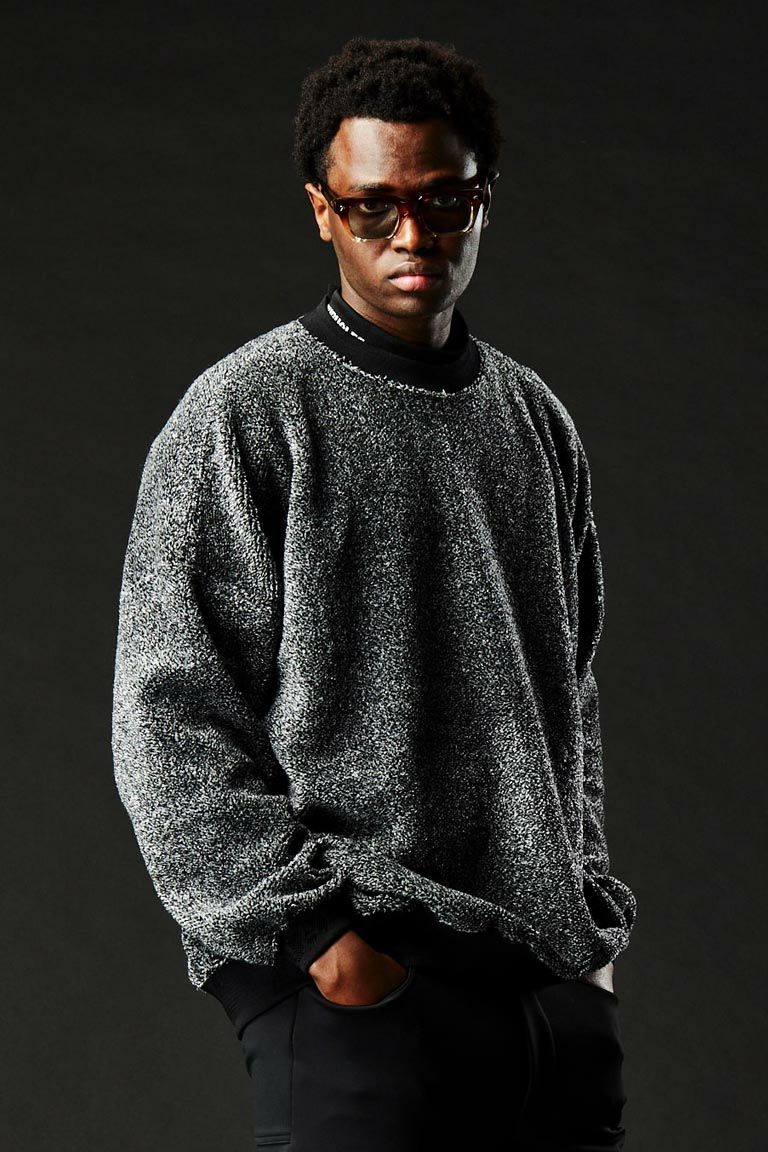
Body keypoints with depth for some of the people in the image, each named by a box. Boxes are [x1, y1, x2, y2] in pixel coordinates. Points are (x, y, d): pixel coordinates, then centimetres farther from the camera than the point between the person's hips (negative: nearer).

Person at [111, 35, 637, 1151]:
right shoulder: (243, 412, -3)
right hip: (358, 988, -5)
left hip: (556, 980, 6)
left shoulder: (536, 418, 15)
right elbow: (170, 718, -7)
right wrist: (315, 923, -13)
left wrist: (588, 909, 14)